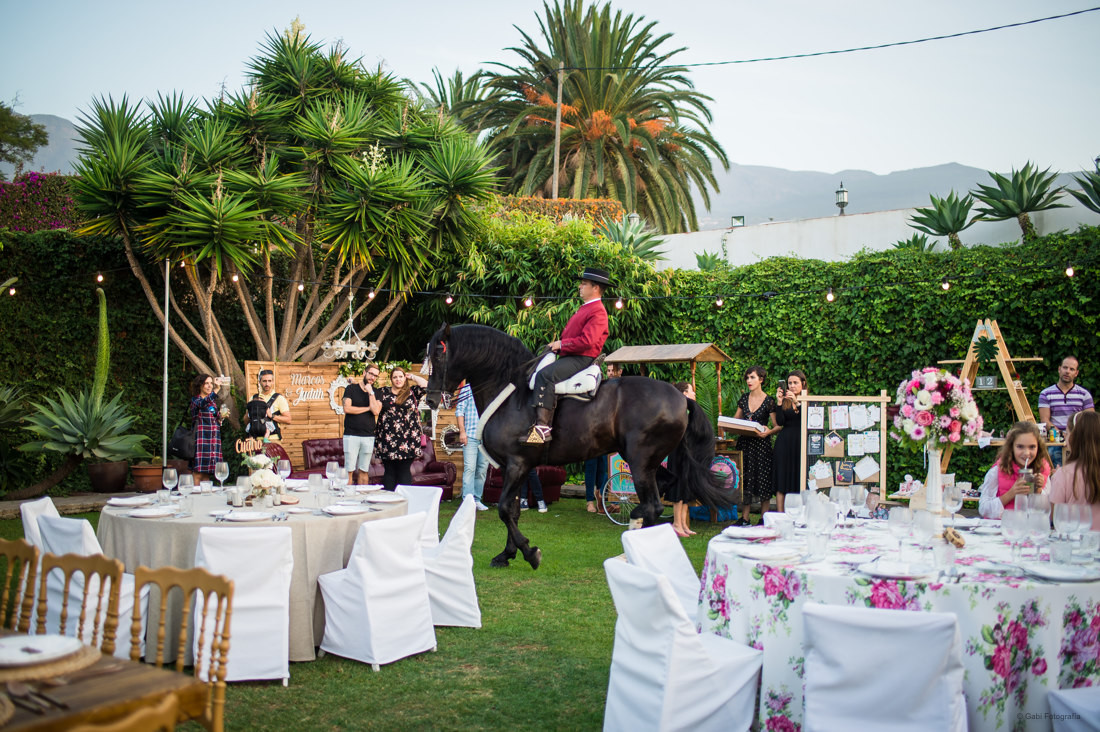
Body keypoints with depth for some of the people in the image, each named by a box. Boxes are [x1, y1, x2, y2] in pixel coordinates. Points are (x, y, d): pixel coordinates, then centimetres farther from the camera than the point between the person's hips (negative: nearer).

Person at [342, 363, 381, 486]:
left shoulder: (376, 393, 10)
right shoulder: (351, 389, 5)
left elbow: (376, 411, -7)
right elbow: (347, 408, -8)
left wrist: (370, 392, -7)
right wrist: (368, 408, -3)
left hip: (368, 436, 2)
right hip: (351, 435, -2)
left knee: (364, 471, 6)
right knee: (349, 470, -5)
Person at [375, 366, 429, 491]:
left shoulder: (412, 392, 7)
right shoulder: (383, 393, 13)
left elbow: (426, 385, -7)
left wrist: (412, 377, 5)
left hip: (407, 439, -2)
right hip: (387, 440, 2)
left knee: (404, 471, -1)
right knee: (389, 472, 7)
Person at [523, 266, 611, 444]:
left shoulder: (597, 312, -11)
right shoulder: (584, 308, 22)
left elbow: (586, 341, -23)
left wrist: (561, 344, -14)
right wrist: (557, 345, 11)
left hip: (582, 359, -11)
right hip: (570, 356, 11)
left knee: (546, 375, -32)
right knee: (534, 374, 14)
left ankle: (543, 427, -39)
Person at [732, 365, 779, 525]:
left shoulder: (769, 401, -6)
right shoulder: (744, 398, 9)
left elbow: (777, 426, -6)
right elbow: (736, 418, 18)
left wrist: (768, 432, -26)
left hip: (761, 444, -4)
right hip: (745, 443, 5)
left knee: (762, 479, -1)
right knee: (745, 478, 6)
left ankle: (763, 519, 8)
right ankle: (744, 518, 11)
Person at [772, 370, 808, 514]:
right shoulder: (785, 401, 11)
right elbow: (780, 422, -2)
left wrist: (796, 403, -23)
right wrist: (779, 402, -10)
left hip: (801, 443, -2)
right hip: (784, 443, 2)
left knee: (799, 481, -2)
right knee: (781, 481, -2)